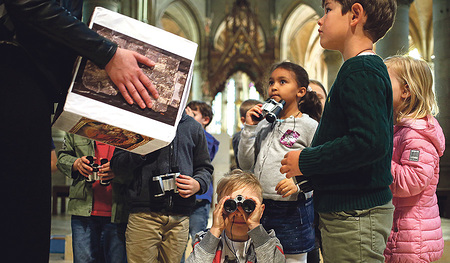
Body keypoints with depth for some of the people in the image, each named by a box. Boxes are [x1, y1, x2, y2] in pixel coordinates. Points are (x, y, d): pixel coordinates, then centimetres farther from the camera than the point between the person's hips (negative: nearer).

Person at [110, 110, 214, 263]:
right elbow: (117, 167, 6)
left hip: (179, 218, 2)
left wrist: (198, 184, -3)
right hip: (143, 215, -2)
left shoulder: (194, 127, 15)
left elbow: (205, 168, 19)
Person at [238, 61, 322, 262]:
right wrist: (249, 128, 0)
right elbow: (245, 164, 8)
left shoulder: (308, 126, -5)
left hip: (292, 210, -5)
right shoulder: (264, 124, 10)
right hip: (259, 207, 5)